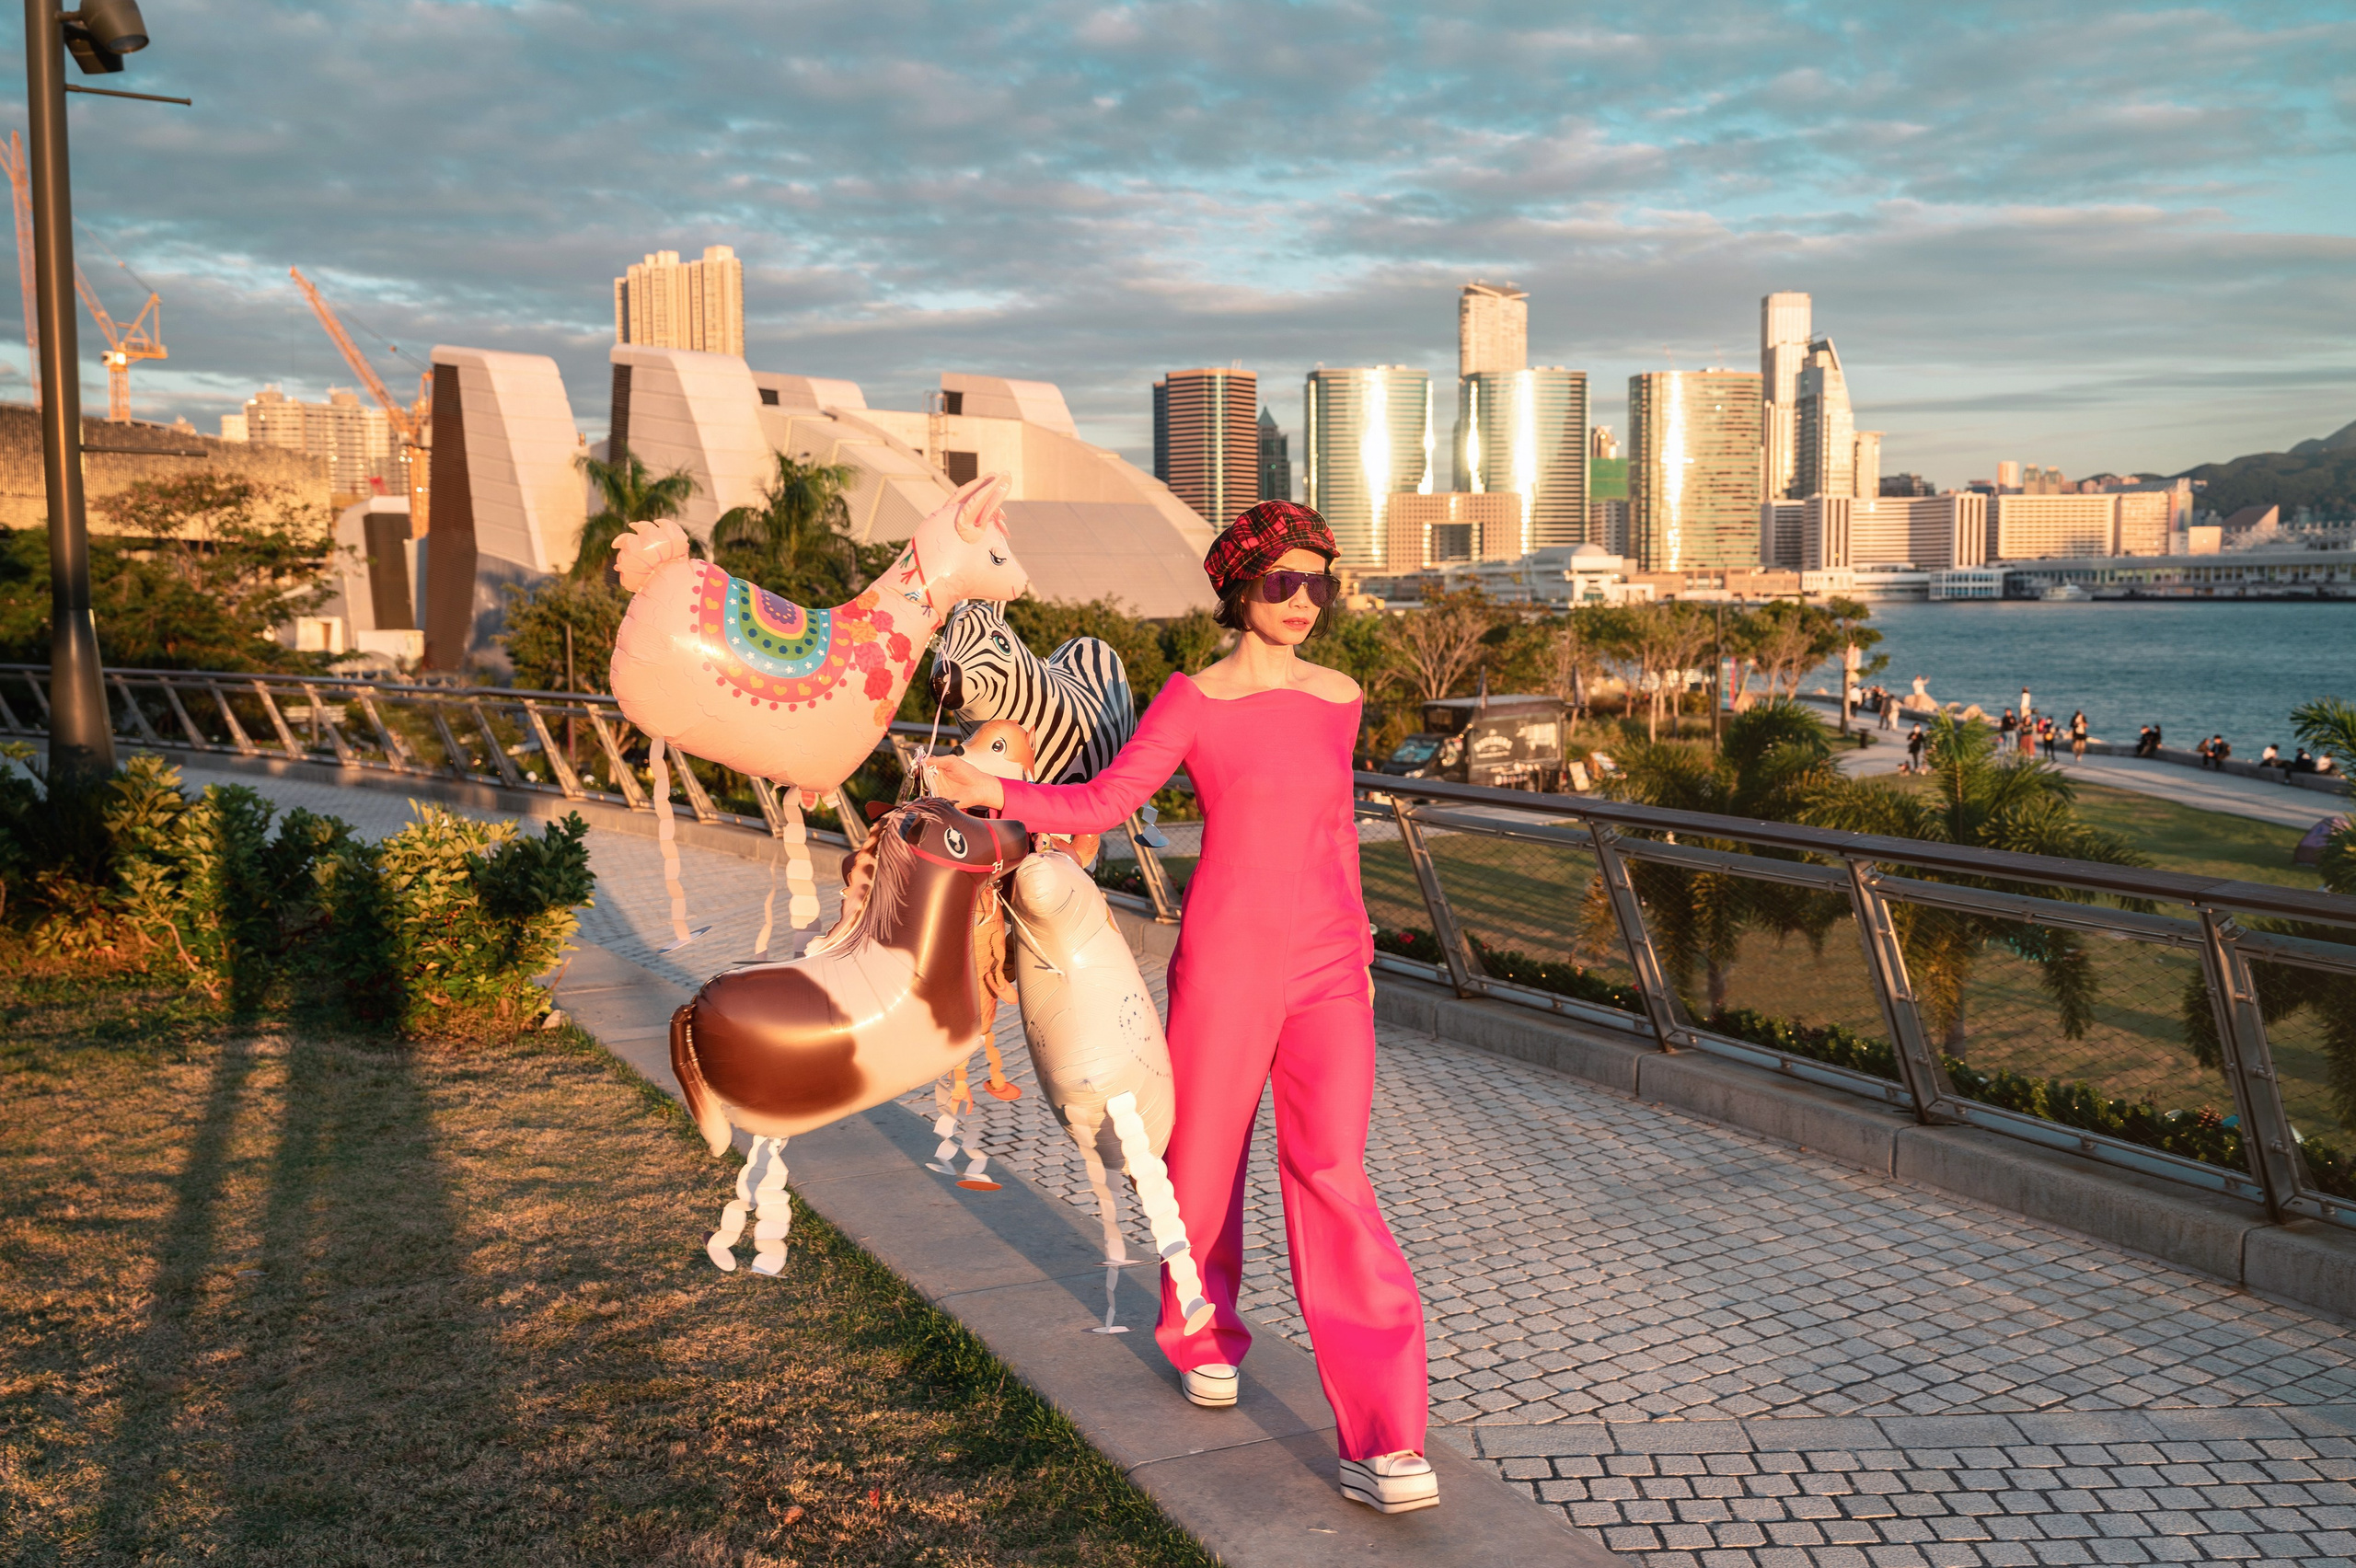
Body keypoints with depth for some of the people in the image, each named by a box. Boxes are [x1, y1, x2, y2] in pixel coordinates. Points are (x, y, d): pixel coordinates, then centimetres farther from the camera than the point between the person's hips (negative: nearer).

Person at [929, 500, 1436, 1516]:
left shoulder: (1337, 697, 9)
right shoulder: (1194, 700, -3)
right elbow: (1105, 800, -10)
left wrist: (1358, 947, 21)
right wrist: (994, 793, -22)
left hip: (1325, 968, 2)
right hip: (1225, 960, -2)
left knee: (1331, 1171, -9)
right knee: (1205, 1161, 10)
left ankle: (1380, 1441, -7)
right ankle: (1203, 1338, 40)